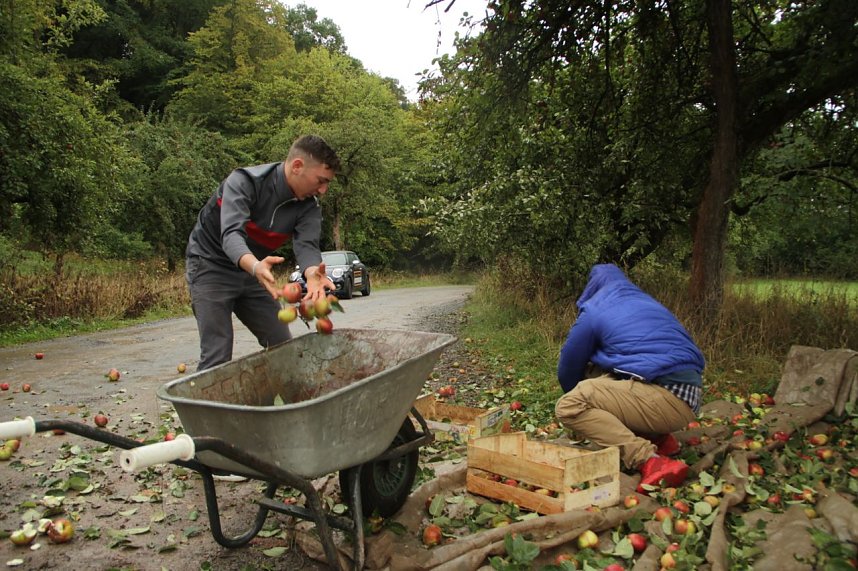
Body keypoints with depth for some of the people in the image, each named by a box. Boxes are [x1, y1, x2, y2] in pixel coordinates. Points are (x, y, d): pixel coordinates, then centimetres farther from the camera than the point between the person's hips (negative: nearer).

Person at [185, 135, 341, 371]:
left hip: (252, 271, 6)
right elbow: (231, 234, -38)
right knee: (217, 356, -15)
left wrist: (312, 273, -48)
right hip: (211, 265, -5)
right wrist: (255, 265, -60)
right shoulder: (244, 182, -25)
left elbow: (306, 244, -24)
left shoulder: (308, 206, -9)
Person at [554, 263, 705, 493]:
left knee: (568, 406, -13)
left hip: (666, 401, -8)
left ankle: (650, 461, -24)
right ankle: (658, 439, 14)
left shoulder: (593, 311, 5)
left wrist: (579, 395, 36)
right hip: (689, 396, 8)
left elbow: (568, 370, 14)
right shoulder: (650, 304, 25)